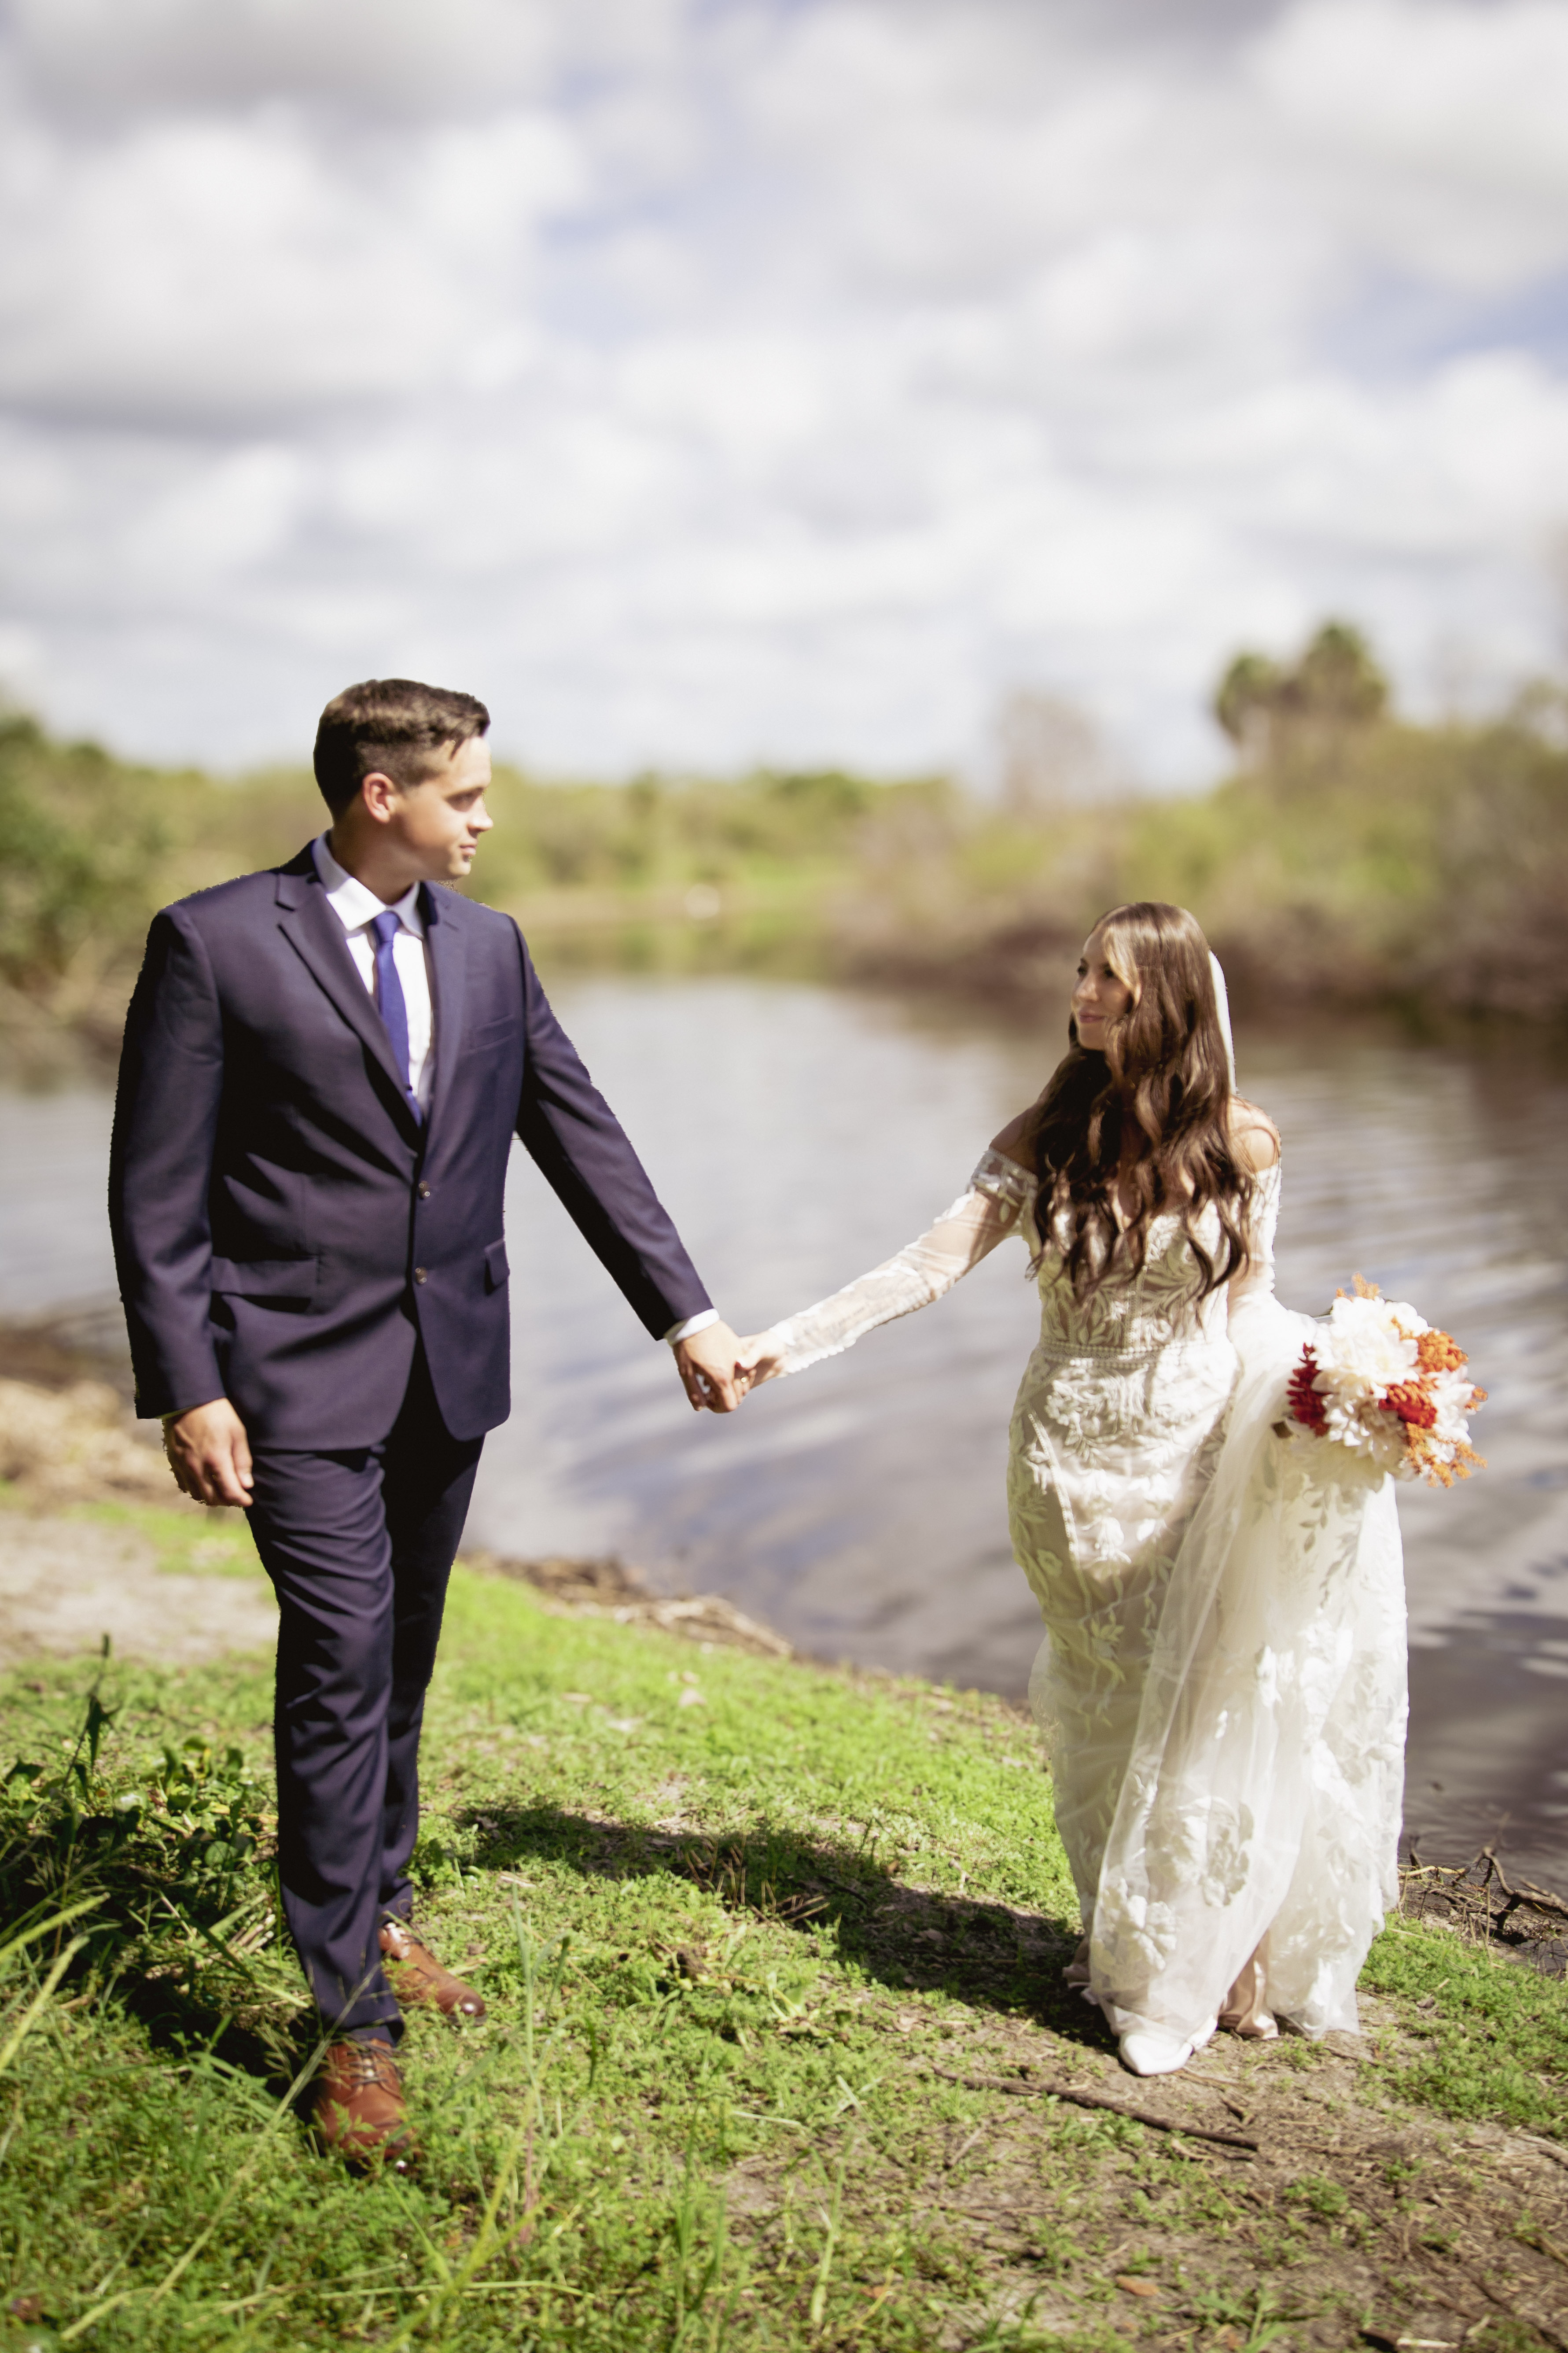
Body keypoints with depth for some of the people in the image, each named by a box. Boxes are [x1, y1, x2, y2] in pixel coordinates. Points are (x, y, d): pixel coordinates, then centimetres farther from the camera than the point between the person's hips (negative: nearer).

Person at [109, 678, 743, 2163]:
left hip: (451, 1371, 5)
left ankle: (379, 1913, 36)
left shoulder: (488, 949, 8)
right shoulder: (214, 943, -8)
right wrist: (187, 1391, -13)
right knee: (342, 1666, -6)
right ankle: (355, 2024, 5)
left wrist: (685, 1313, 6)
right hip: (303, 1377, -5)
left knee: (402, 1665, 16)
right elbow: (157, 1194, -8)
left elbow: (583, 1142, 10)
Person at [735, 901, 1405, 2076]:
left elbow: (1250, 1307, 5)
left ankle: (1220, 1953, 15)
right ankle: (1127, 1939, 22)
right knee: (1110, 1710, 7)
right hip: (1076, 1465, 1)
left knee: (1218, 1700, -3)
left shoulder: (1241, 1142, -2)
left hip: (1207, 1454, 0)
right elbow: (931, 1263, -7)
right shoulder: (1047, 1138, -1)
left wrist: (1313, 1389, -14)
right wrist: (793, 1340, -16)